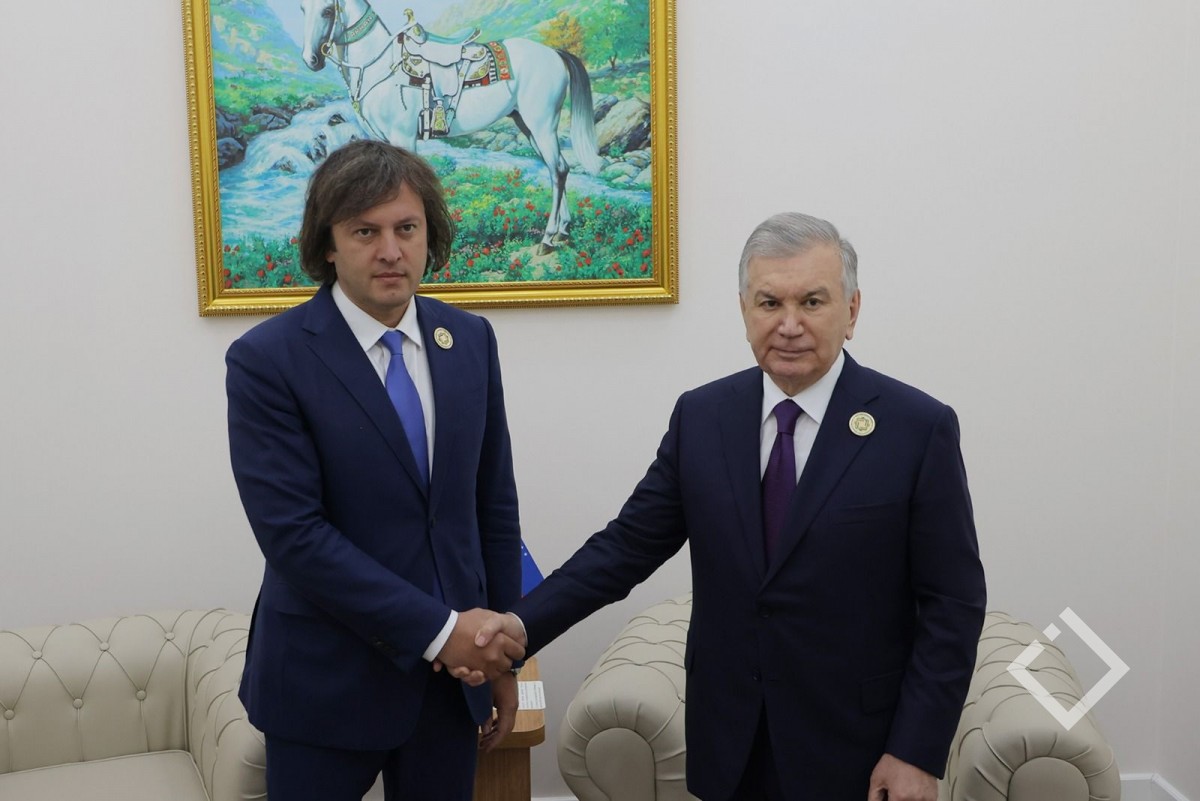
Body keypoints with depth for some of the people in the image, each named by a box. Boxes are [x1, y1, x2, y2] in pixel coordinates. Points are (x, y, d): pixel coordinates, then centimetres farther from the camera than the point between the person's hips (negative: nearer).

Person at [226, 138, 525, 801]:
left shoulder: (470, 340, 3)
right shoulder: (267, 360, -12)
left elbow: (494, 505, 7)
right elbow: (292, 533, -18)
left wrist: (501, 655, 8)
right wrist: (436, 629, -19)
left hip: (454, 670, 4)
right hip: (328, 681, -4)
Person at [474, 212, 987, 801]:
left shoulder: (920, 427, -10)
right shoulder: (700, 416, 0)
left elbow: (954, 603, -8)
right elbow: (629, 544, 2)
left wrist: (917, 753, -12)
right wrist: (524, 623, -11)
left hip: (854, 751, -3)